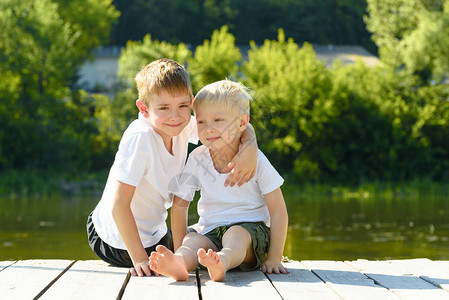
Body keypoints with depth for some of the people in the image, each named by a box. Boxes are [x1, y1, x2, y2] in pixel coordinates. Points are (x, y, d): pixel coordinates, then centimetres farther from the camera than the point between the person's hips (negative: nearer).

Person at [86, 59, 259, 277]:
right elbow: (119, 205, -31)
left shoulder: (183, 128, -11)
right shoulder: (139, 138, -31)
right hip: (119, 243, -7)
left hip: (153, 232, 7)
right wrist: (139, 258, -31)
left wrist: (250, 149, -23)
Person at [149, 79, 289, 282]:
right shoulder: (197, 159, 1)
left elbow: (278, 212, -5)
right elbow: (180, 204, 11)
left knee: (236, 235, -35)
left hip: (251, 230, -3)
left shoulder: (255, 160, -6)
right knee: (192, 240, -28)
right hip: (211, 234, 3)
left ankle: (221, 263, -67)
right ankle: (178, 264, -61)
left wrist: (274, 258, -12)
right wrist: (179, 251, 3)